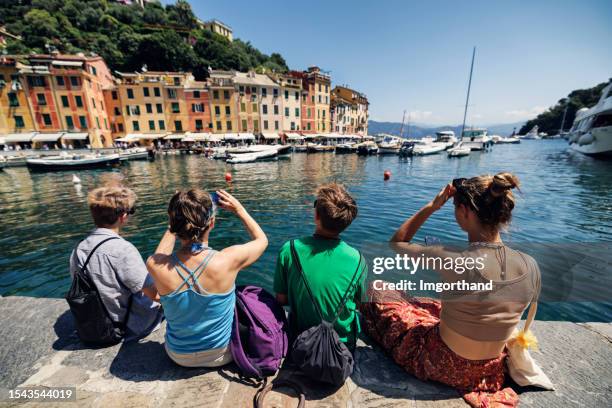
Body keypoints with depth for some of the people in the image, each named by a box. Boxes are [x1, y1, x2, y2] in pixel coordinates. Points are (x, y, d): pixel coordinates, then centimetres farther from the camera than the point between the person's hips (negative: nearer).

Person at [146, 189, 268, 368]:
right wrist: (239, 209, -3)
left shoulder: (155, 265, -27)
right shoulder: (228, 260, -33)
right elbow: (261, 239, -10)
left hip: (179, 357, 2)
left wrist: (177, 219, 0)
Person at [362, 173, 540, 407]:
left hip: (444, 367, -5)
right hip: (491, 368, 6)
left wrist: (432, 206, -18)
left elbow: (397, 241, -17)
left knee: (377, 291, 13)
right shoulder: (530, 266, -17)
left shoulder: (452, 262, -35)